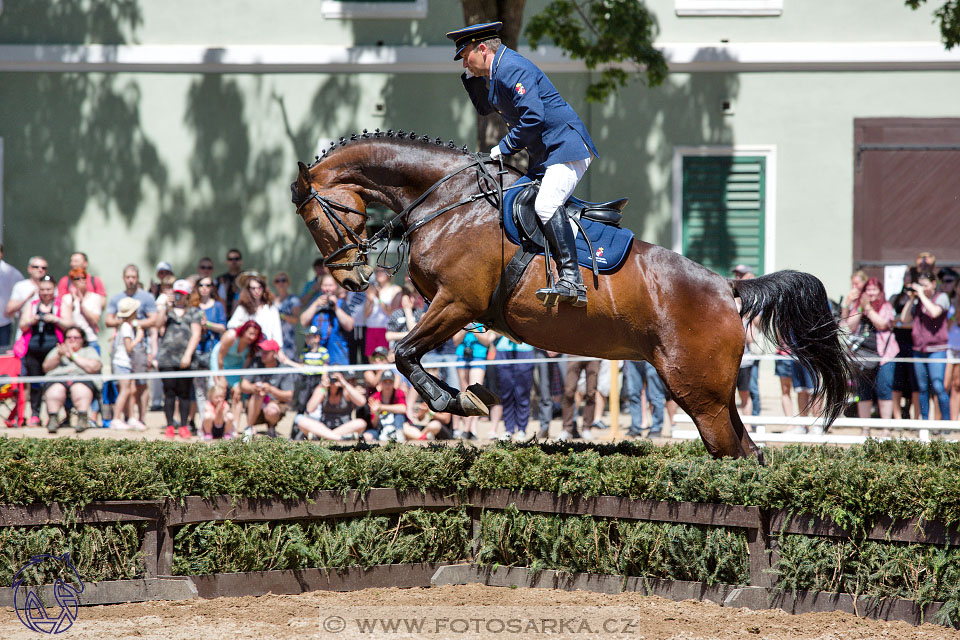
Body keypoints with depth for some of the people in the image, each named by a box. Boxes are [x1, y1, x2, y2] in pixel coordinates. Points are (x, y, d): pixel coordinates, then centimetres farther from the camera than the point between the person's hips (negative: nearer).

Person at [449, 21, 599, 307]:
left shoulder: (512, 69, -15)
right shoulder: (499, 71, 19)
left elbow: (533, 117, -24)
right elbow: (485, 107, 36)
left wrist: (504, 148, -14)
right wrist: (472, 76, 20)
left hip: (566, 148, -11)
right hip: (545, 155, 11)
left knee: (546, 205, -27)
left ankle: (572, 281, -35)